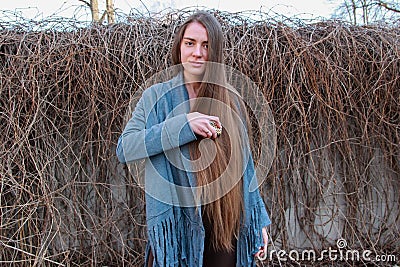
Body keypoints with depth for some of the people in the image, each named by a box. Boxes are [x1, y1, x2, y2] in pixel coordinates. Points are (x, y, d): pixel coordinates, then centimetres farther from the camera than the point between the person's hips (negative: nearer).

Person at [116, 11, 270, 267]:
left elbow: (244, 165, 9)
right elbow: (124, 148, -13)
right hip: (175, 221, -2)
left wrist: (259, 221, 8)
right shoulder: (157, 96, -2)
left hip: (225, 223, 3)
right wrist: (182, 125, -22)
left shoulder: (231, 101, 5)